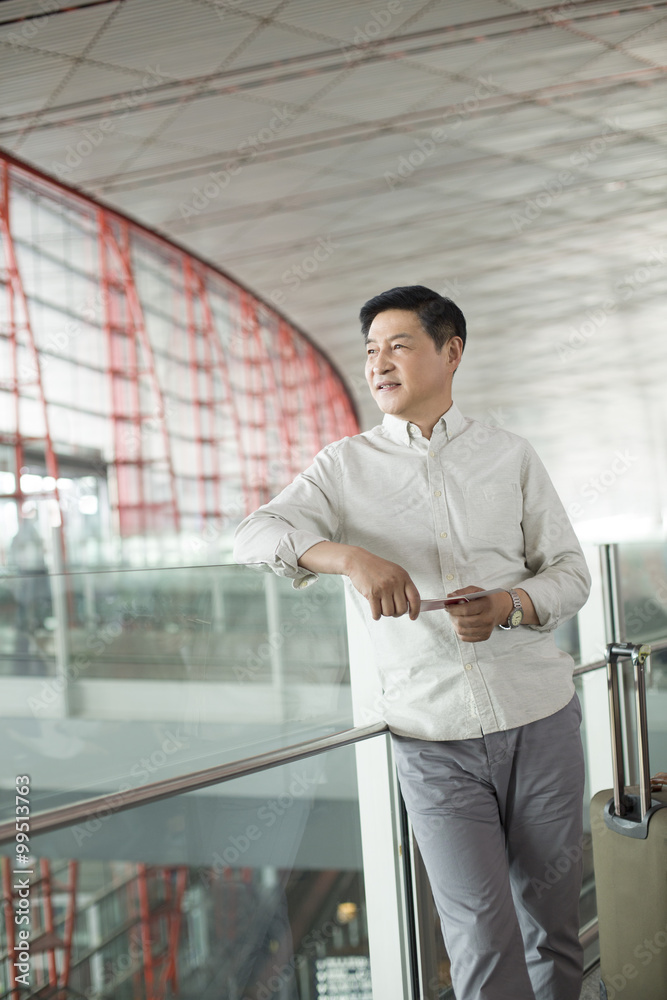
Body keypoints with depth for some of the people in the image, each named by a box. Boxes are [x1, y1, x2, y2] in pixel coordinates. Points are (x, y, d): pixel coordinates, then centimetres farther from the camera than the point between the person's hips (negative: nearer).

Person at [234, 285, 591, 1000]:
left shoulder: (509, 456, 8)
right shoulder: (347, 466, 6)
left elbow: (569, 571, 9)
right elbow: (254, 537, -7)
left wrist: (509, 605, -14)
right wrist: (349, 555, -27)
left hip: (539, 722, 2)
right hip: (434, 740, -1)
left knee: (552, 918, 12)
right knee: (483, 940, -4)